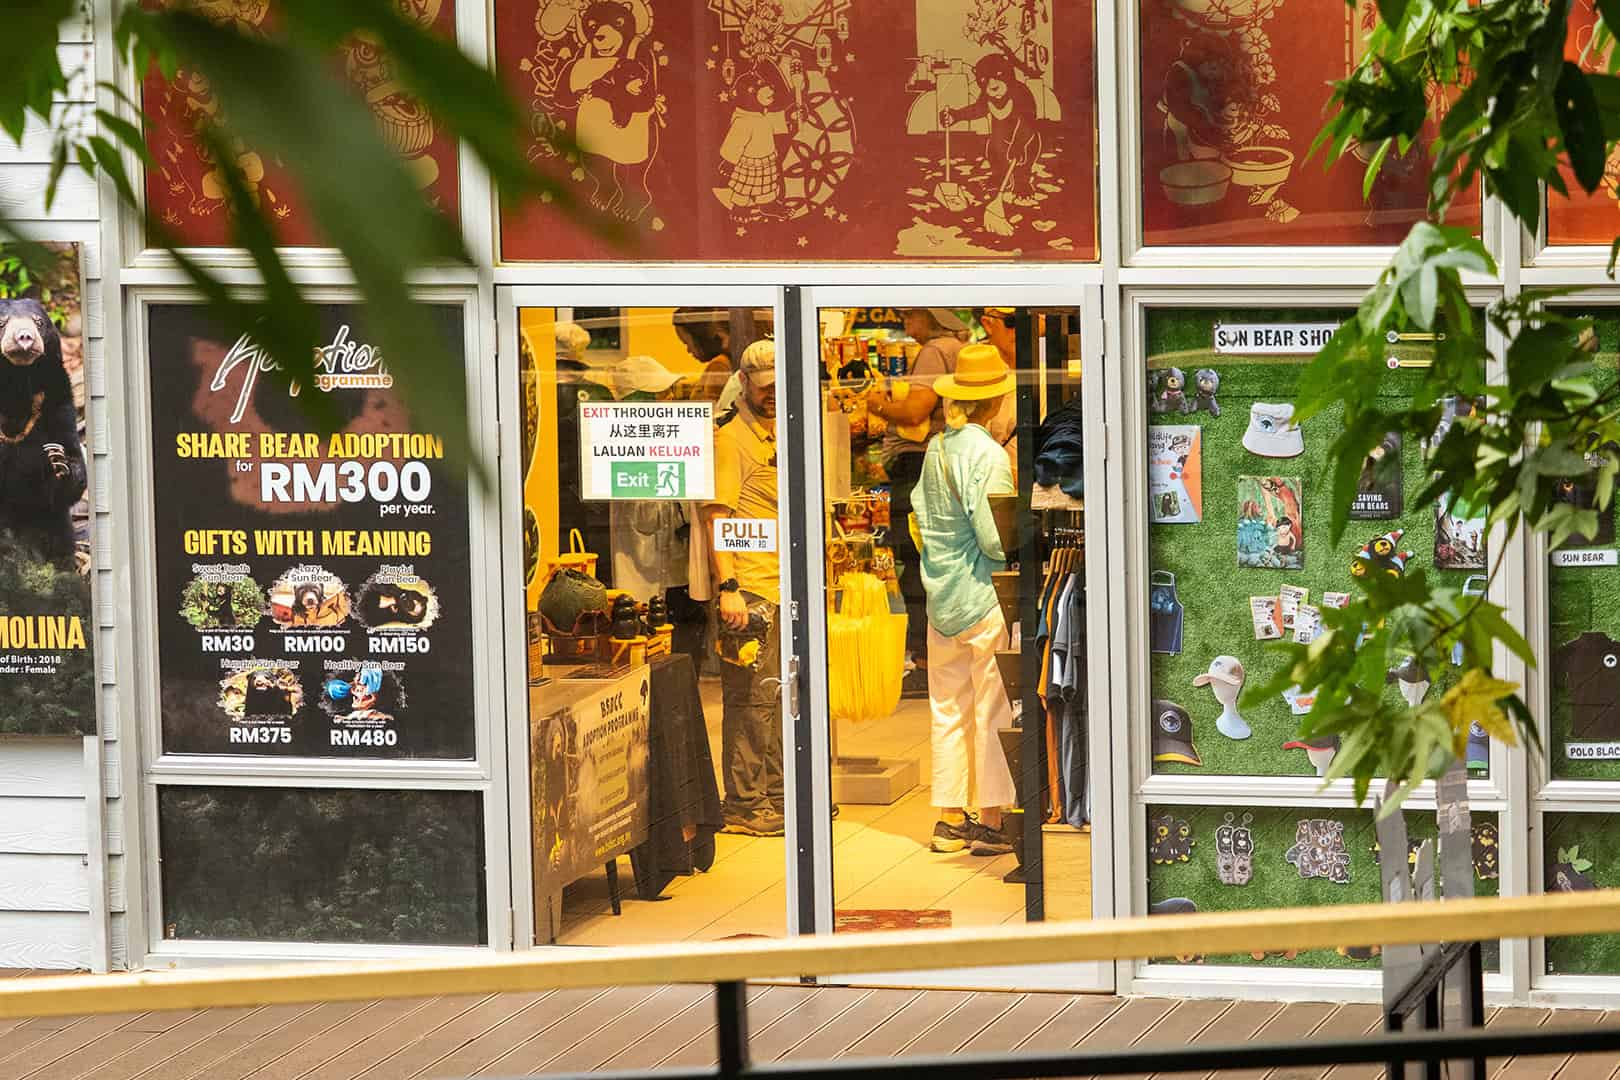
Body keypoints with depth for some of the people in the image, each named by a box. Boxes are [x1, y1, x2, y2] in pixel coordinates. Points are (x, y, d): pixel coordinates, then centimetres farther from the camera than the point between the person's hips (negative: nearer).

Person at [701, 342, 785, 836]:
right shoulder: (731, 438, -9)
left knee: (780, 697, 14)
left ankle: (777, 794, 23)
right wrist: (727, 587, -22)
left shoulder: (777, 435, 18)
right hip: (749, 591, -9)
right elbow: (716, 517, -15)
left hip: (783, 590, 9)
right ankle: (744, 806, -2)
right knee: (751, 698, -6)